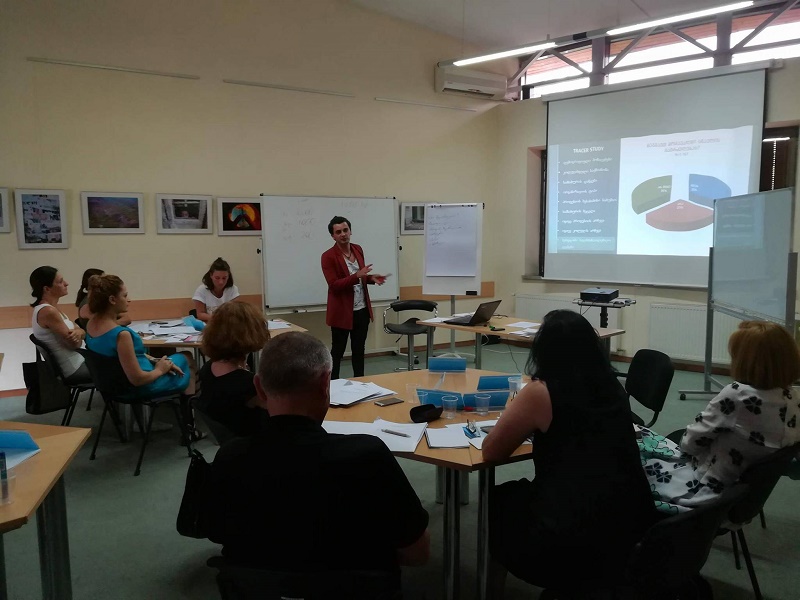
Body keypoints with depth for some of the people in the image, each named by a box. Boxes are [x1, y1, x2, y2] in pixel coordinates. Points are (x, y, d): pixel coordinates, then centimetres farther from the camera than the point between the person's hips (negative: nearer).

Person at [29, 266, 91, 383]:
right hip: (74, 370, -8)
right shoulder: (48, 311, -24)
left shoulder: (50, 308, 5)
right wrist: (78, 334, 0)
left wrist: (78, 332, -17)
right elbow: (75, 344, -22)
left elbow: (79, 329, 6)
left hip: (74, 363, 8)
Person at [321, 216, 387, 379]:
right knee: (337, 350, 6)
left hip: (362, 310, 6)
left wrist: (371, 278, -1)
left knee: (359, 349, 14)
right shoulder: (328, 256, -13)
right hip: (342, 312, -6)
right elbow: (334, 285, -20)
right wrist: (357, 276, -29)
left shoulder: (358, 249, 7)